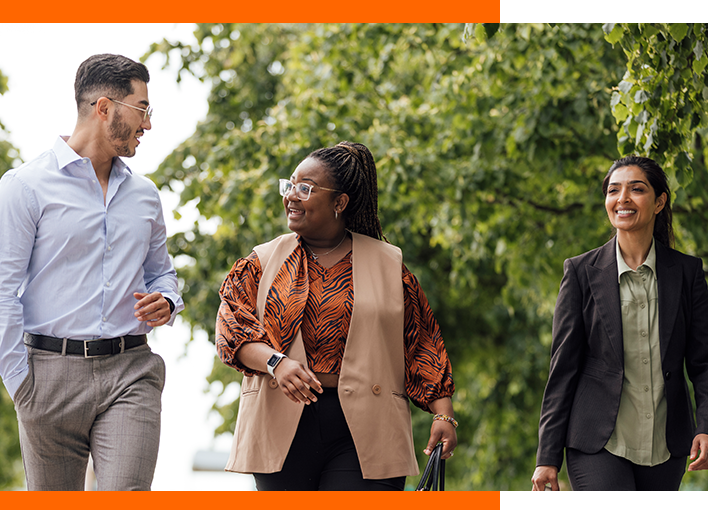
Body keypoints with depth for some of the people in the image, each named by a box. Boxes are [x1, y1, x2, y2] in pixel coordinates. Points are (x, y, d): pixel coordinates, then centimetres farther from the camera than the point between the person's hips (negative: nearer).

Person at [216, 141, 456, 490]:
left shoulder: (387, 265, 9)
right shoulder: (263, 263, 11)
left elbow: (422, 344, 9)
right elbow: (231, 328, 1)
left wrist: (443, 413, -1)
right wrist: (276, 361, -18)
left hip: (362, 431, -2)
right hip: (282, 429, 2)